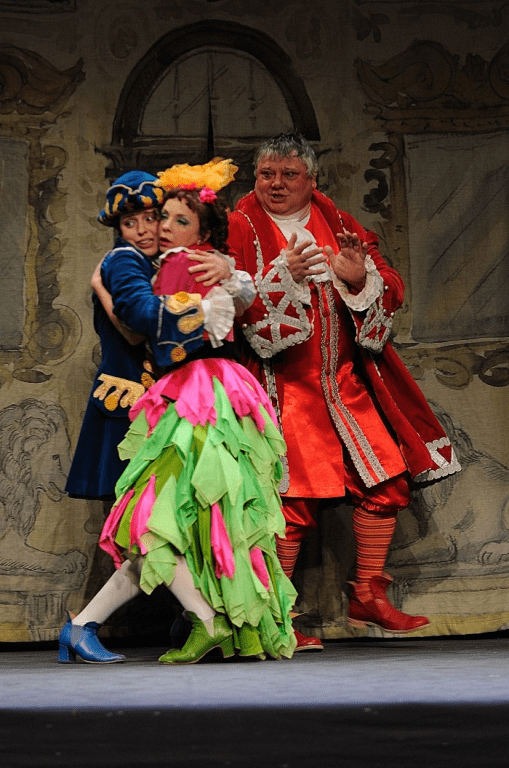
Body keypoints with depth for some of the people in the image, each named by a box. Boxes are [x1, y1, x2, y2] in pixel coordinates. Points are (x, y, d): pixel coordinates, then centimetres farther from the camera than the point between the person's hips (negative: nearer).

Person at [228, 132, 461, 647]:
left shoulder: (336, 224, 13)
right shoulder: (241, 228, 0)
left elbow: (391, 292, 9)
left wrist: (360, 276, -12)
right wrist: (284, 274, -25)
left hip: (346, 383, 5)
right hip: (284, 387, -5)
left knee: (386, 481, 3)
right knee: (292, 498, -10)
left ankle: (367, 598, 18)